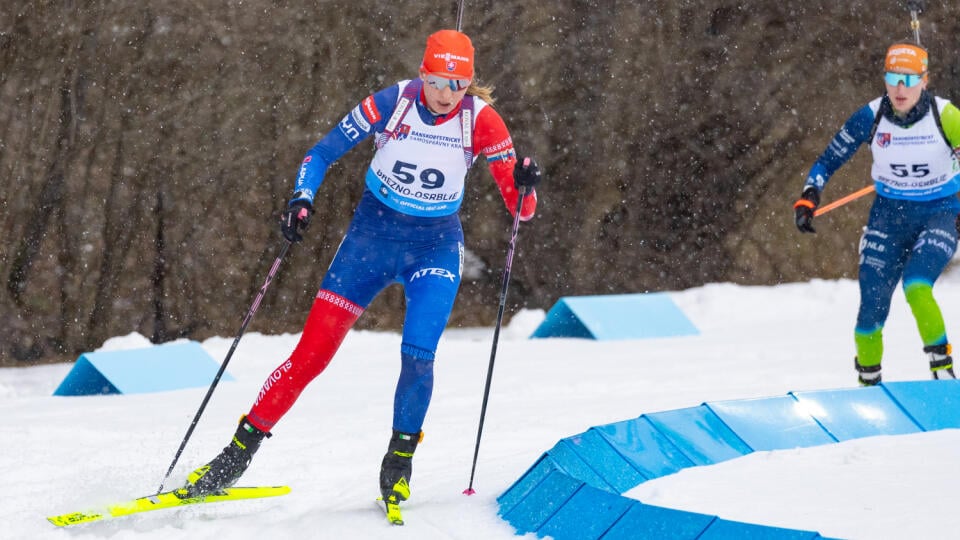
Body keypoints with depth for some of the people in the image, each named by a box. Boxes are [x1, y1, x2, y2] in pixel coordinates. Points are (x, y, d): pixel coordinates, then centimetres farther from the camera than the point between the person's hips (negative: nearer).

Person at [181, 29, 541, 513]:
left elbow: (519, 206, -13)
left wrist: (525, 186, -35)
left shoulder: (481, 121, -14)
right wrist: (302, 199, -22)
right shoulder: (391, 104, -15)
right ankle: (238, 453, 5)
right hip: (372, 233, 0)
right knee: (312, 353, -4)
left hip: (436, 247, 0)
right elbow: (322, 153, -5)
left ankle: (399, 460, 4)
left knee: (417, 355, -20)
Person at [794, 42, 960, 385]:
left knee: (916, 287, -28)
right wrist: (808, 199, -14)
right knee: (872, 307, -3)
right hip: (889, 214, 2)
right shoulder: (871, 118, -11)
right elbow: (829, 161, -1)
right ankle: (868, 381, 19)